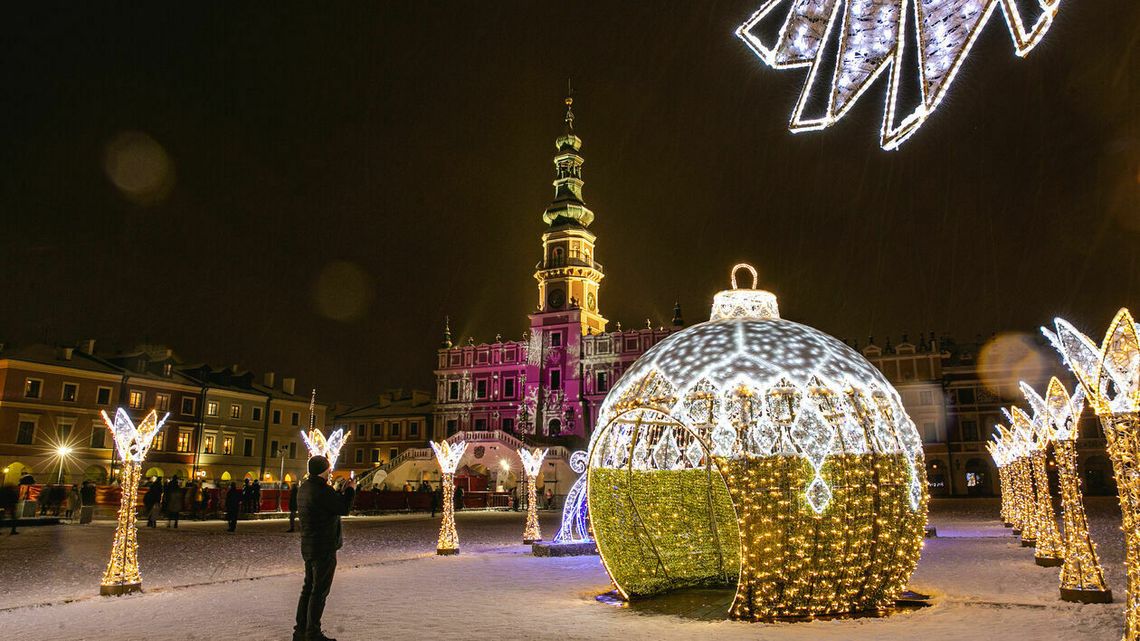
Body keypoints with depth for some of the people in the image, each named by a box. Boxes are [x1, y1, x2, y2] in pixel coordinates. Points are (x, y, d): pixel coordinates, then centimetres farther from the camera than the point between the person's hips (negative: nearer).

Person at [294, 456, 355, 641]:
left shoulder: (304, 487, 10)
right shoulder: (321, 489, -21)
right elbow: (344, 508, -17)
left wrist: (343, 490, 15)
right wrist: (350, 490, -2)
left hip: (308, 547, 10)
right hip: (324, 548, -10)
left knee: (309, 588, 17)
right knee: (319, 591, -2)